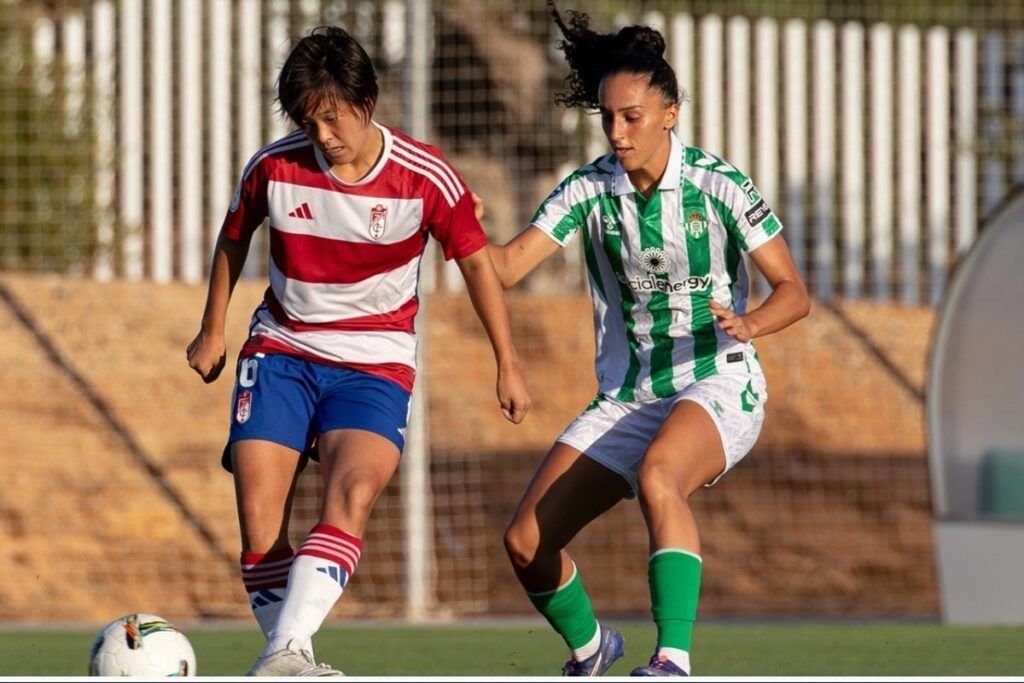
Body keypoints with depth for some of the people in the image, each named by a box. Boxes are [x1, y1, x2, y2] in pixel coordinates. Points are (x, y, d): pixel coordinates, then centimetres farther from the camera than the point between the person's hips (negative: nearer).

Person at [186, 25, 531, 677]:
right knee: (259, 519, -12)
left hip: (376, 364, -2)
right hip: (281, 351, 2)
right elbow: (234, 238, 13)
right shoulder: (274, 167, -8)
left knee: (350, 501, -26)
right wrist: (213, 331, 21)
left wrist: (508, 366, 7)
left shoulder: (425, 178, -12)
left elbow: (477, 261, 3)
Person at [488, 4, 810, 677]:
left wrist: (749, 323, -29)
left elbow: (794, 291, -8)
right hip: (627, 395, 5)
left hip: (717, 385, -5)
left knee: (657, 475, -39)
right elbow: (506, 266, -12)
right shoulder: (589, 190, -2)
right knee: (526, 540, -4)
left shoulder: (717, 185, -10)